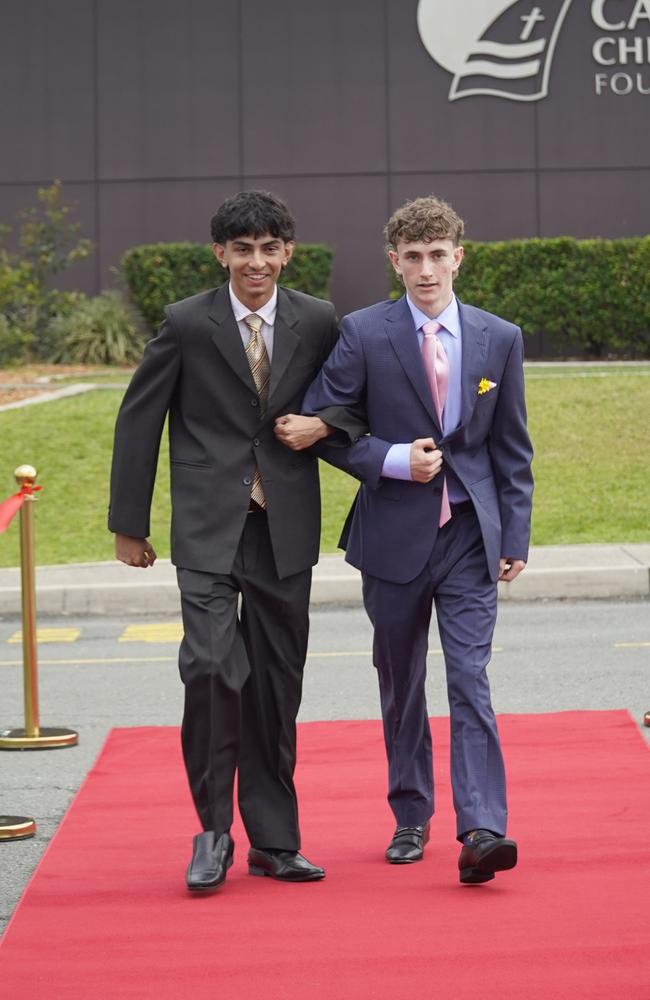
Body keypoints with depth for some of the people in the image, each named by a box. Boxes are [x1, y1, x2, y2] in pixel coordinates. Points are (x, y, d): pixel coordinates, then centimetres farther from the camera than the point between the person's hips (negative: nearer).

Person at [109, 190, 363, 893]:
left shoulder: (317, 323, 5)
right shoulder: (187, 323, -2)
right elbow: (138, 420, 3)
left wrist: (324, 424, -6)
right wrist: (129, 523, 3)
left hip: (286, 528, 3)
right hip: (210, 526, -3)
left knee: (276, 686, 8)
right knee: (212, 666, -18)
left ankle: (273, 841, 19)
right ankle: (213, 830, -2)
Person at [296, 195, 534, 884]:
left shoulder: (500, 339, 4)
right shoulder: (362, 334, -3)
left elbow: (511, 447, 8)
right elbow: (320, 422, -2)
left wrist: (516, 535, 2)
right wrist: (392, 459, -14)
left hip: (469, 536, 0)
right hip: (394, 535, 0)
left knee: (470, 681, -10)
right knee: (400, 685, 12)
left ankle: (481, 832, -14)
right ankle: (411, 819, 26)